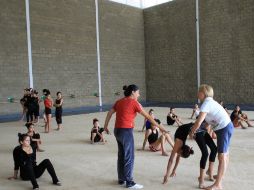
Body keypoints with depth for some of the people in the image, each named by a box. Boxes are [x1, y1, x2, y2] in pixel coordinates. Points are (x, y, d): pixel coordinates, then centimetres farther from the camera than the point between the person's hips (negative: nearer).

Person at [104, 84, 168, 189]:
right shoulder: (134, 103, -8)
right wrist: (159, 127, -3)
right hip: (126, 131, -8)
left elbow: (109, 113, 8)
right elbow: (147, 116, -7)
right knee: (129, 158, 2)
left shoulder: (119, 102, 11)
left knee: (121, 155, 17)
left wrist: (105, 126, 14)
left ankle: (121, 179, 28)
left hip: (117, 130, 8)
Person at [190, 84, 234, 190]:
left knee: (222, 156, -10)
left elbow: (198, 123, -22)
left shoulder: (206, 104, -17)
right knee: (225, 154, 23)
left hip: (224, 129, -11)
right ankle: (221, 175, 41)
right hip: (227, 126, 11)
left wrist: (191, 132, -5)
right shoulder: (210, 102, 14)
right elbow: (205, 120, 19)